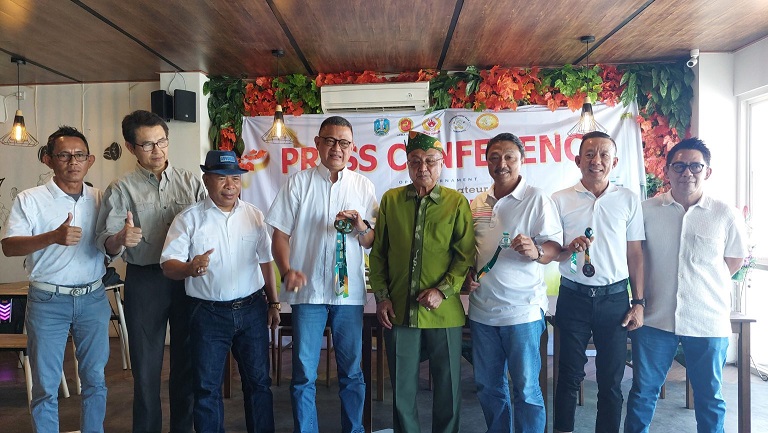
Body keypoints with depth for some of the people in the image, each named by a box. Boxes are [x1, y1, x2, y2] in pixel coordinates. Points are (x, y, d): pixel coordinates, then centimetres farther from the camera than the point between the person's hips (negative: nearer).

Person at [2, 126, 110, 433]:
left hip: (93, 299, 3)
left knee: (95, 379, 11)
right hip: (48, 301, -2)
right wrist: (53, 237, -29)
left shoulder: (100, 200, 7)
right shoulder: (30, 200, -3)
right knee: (46, 385, 6)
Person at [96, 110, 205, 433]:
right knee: (146, 364, 7)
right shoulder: (121, 189, 0)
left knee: (187, 358, 12)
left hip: (189, 277, 2)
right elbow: (106, 243, -8)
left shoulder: (190, 182, 5)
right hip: (144, 281, -2)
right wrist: (121, 239, -30)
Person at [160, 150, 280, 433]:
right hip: (209, 313, -2)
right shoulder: (188, 219, -4)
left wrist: (274, 303, 11)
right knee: (207, 387, 8)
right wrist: (189, 268, -31)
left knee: (259, 381, 11)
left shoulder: (254, 215, 5)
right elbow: (168, 265, -9)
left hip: (252, 310, 2)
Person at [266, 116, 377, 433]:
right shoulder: (299, 183, 3)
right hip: (308, 289, -1)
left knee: (351, 372, 11)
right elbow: (280, 234, 0)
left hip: (350, 291, 2)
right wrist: (287, 270, -17)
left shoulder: (363, 186, 7)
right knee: (304, 374, 4)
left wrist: (360, 228, -15)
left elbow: (373, 243, 7)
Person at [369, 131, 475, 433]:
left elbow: (466, 255, -3)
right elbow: (378, 252, 8)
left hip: (443, 313, -1)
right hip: (398, 310, 2)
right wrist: (381, 296, 2)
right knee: (402, 387, 13)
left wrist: (444, 290, -13)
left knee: (448, 386, 12)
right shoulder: (390, 199, 5)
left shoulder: (456, 202, -1)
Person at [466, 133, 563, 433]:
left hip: (522, 309, -5)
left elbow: (555, 245, -10)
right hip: (482, 309, 6)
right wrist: (467, 274, 1)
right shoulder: (477, 204, 11)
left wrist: (535, 252, -30)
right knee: (487, 385, 16)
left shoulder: (536, 199, -6)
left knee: (526, 388, 3)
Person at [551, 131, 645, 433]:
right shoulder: (560, 201, 1)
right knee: (569, 376, 6)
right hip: (573, 297, -1)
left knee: (611, 380, 8)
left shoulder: (628, 200, 4)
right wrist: (569, 248, -17)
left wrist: (638, 302, 3)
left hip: (614, 298, 1)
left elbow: (635, 255, 7)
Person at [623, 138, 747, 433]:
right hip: (655, 319, 0)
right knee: (643, 392, 10)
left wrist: (704, 284, 5)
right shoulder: (646, 210, -2)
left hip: (709, 323, 0)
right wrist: (638, 301, 3)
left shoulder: (725, 215, -4)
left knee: (709, 397, 15)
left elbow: (735, 259, 10)